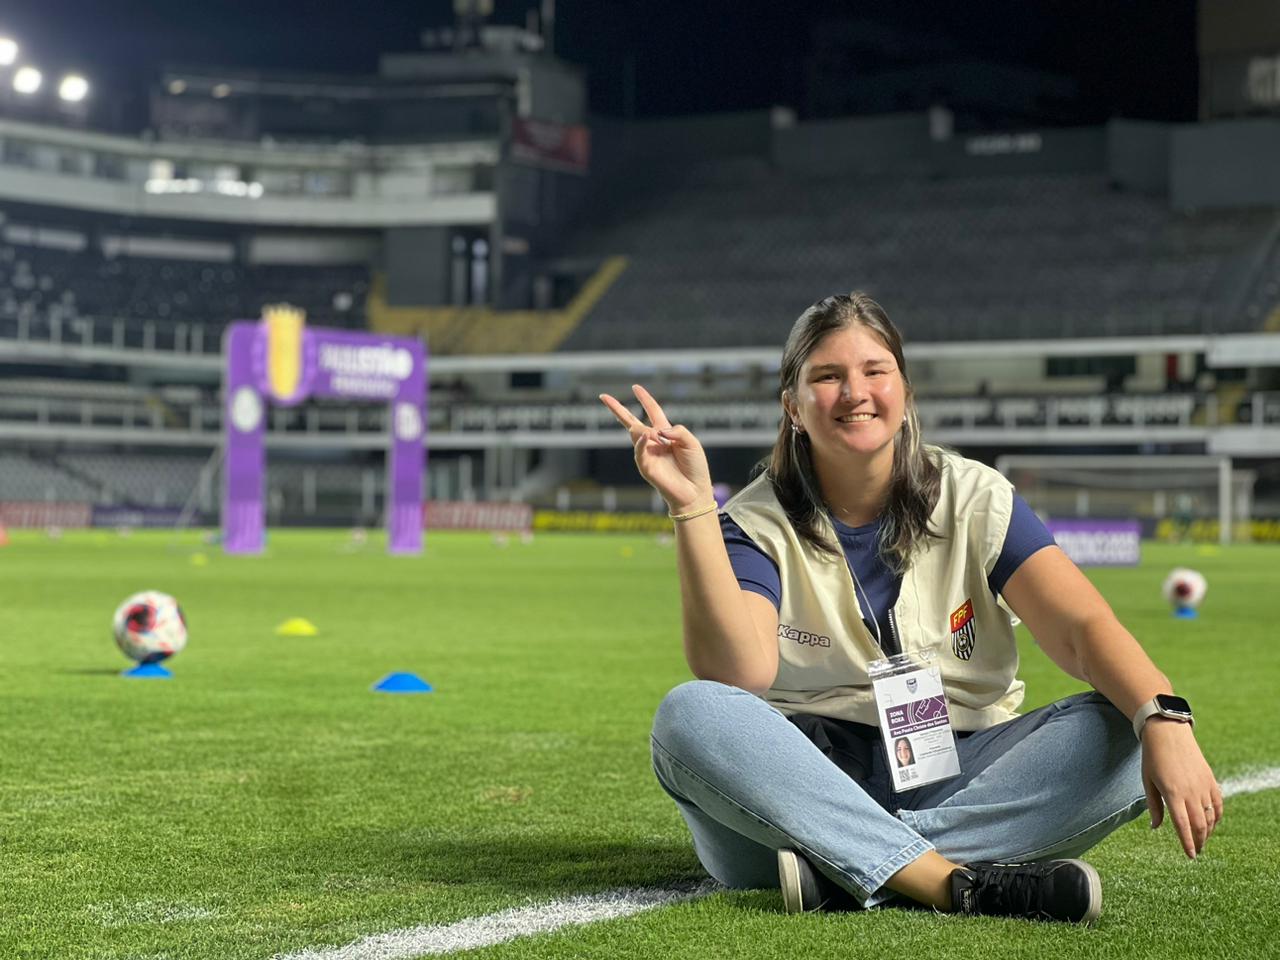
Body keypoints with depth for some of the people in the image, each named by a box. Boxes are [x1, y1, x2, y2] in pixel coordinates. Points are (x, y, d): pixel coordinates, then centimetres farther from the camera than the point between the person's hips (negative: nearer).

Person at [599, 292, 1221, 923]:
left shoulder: (973, 500, 3)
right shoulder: (758, 523, 0)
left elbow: (1082, 626, -11)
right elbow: (740, 672, -18)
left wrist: (1164, 719, -31)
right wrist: (691, 505, -25)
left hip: (954, 781, 1)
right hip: (806, 785, -1)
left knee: (1119, 734, -24)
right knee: (689, 715, -30)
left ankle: (844, 871, -33)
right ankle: (962, 882, -39)